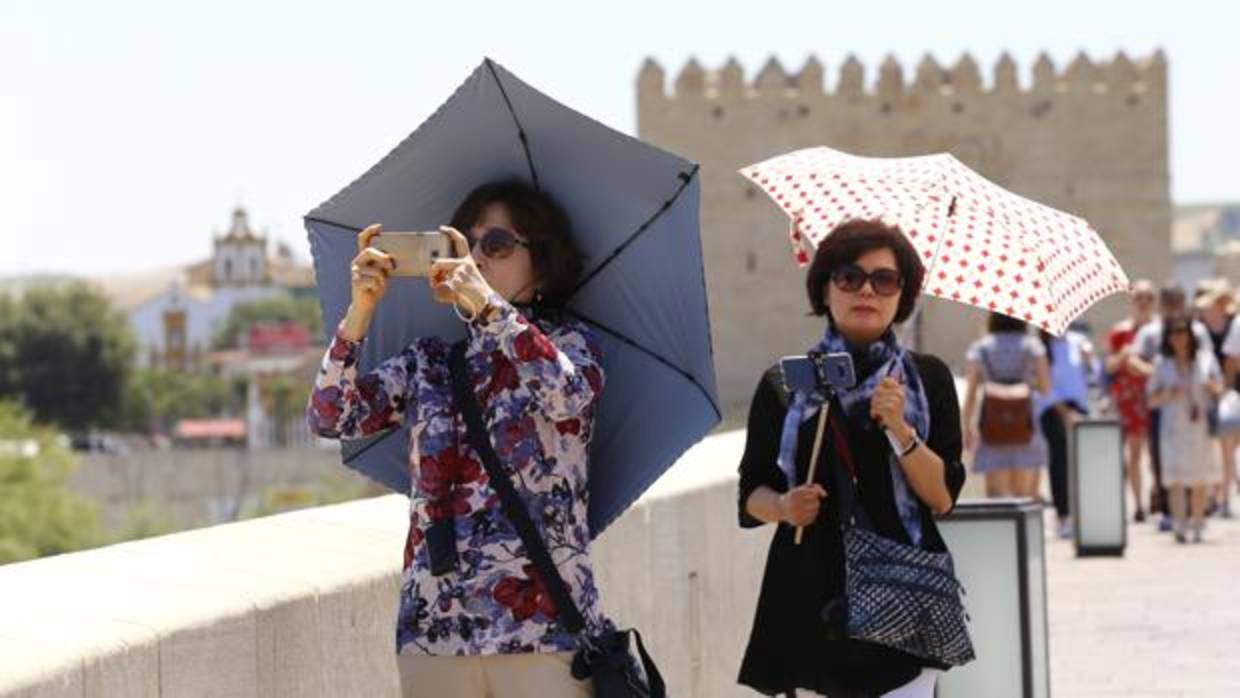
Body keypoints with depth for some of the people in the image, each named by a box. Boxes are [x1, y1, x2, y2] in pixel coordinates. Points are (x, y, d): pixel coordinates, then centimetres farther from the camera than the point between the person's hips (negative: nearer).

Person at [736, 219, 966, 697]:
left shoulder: (927, 379, 7)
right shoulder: (782, 386, 6)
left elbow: (943, 497, 0)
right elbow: (750, 495, 9)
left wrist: (900, 429, -14)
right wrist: (783, 506, -11)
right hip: (811, 599, 1)